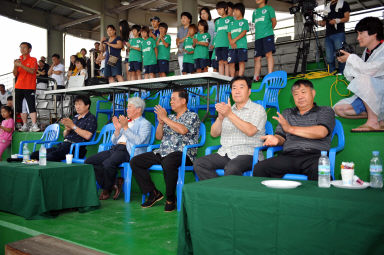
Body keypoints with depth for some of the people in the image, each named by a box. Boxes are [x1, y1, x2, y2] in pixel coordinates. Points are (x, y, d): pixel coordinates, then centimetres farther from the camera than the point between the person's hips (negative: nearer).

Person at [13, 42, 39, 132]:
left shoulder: (33, 60, 2)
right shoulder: (18, 60, 15)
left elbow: (32, 71, -15)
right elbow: (15, 74, 10)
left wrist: (21, 65, -22)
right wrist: (15, 66, -8)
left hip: (29, 87, -5)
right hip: (19, 87, 5)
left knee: (31, 106, -12)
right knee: (21, 107, 4)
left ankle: (34, 125, -17)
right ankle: (24, 125, 9)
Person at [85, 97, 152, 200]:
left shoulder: (144, 123, 5)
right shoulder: (126, 121, 28)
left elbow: (138, 141, -14)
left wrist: (125, 127, -14)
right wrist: (117, 129, 9)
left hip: (128, 151, -8)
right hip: (115, 148, 9)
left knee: (108, 163, -35)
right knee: (89, 161, -9)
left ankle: (107, 190, -8)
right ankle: (111, 185, -5)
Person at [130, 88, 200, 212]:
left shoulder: (192, 116, 2)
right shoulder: (170, 117, 23)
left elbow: (183, 130, -19)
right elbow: (158, 137, 21)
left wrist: (165, 118, -11)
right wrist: (161, 122, 3)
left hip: (182, 154, -7)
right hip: (163, 152, 7)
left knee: (168, 162, -41)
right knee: (135, 161, -5)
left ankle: (171, 198, -20)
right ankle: (153, 193, -1)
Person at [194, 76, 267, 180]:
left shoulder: (257, 109, 5)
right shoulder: (227, 109, 21)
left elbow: (250, 131, -14)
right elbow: (214, 134, 14)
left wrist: (230, 114, -15)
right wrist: (220, 118, -5)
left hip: (247, 154, -5)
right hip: (224, 153, 6)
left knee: (231, 168, -37)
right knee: (199, 163, -17)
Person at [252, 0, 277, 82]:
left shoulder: (269, 8, 10)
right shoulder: (255, 12, 24)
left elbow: (274, 22, 6)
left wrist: (268, 30, 7)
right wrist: (258, 32, 13)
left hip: (267, 35, -5)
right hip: (258, 37, 5)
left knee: (268, 54, -17)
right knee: (257, 57, 0)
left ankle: (270, 75, -22)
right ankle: (256, 77, 0)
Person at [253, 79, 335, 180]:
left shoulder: (326, 111, 16)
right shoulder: (287, 113, 28)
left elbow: (321, 132, -3)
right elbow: (281, 136, 20)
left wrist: (291, 128, -4)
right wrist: (276, 139, -6)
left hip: (314, 155, -3)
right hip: (288, 156, 3)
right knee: (259, 168, -24)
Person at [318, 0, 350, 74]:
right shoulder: (327, 6, 27)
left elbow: (347, 18, 4)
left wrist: (337, 20, -14)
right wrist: (320, 23, 2)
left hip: (339, 34, -4)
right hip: (328, 35, 4)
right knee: (329, 58, -2)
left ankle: (342, 74, -10)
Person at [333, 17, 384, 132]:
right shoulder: (367, 51, 9)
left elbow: (369, 70, -29)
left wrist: (351, 58, -14)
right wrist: (346, 61, -5)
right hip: (369, 97, 8)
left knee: (363, 80, -33)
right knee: (339, 108, -7)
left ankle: (373, 122, -24)